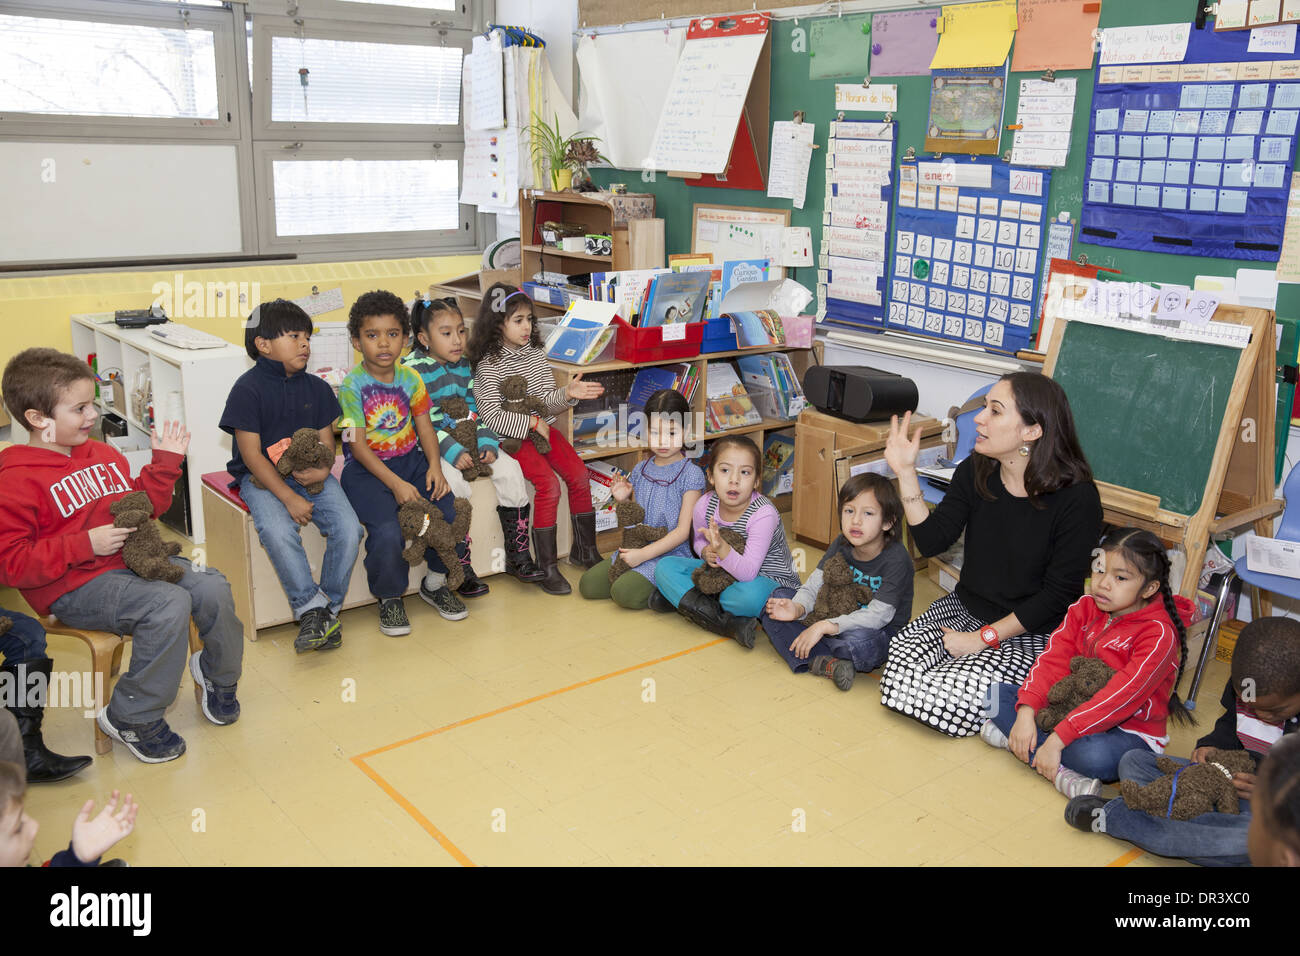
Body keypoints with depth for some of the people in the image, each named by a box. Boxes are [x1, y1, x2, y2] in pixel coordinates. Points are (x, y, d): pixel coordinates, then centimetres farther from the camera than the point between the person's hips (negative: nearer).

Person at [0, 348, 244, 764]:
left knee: (212, 587, -9)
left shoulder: (104, 455, 14)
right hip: (74, 588, -8)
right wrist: (86, 544, -22)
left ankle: (217, 675, 21)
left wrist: (165, 461, 13)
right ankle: (131, 718, -11)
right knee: (169, 604, -29)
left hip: (131, 561, 8)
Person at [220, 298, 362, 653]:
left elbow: (326, 443, 10)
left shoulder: (316, 387, 9)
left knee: (349, 528, -19)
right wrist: (288, 497, -19)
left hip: (309, 474, 4)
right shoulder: (248, 388, -7)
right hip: (262, 478, -4)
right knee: (278, 532, -33)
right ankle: (311, 608, -18)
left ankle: (329, 609, -5)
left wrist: (322, 470, -15)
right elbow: (251, 455, -11)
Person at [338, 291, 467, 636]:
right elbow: (358, 446, -13)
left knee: (449, 514, -15)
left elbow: (424, 427, 8)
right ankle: (390, 598, 4)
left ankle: (434, 584, 14)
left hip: (410, 459, 5)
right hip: (367, 469, -4)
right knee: (387, 533, -27)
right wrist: (396, 484, -21)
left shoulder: (410, 379, 4)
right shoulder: (353, 385, -10)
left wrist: (434, 466, -10)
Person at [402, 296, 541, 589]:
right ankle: (461, 569, -19)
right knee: (454, 483, -31)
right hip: (432, 445, -5)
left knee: (510, 469, -14)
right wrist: (453, 452, -24)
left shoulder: (464, 365, 9)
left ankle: (518, 555, -5)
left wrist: (487, 443, -7)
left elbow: (475, 409, 11)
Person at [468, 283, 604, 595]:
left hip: (544, 429, 6)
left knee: (579, 476, -8)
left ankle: (585, 550, 10)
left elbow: (547, 402, 6)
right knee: (549, 486, -23)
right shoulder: (489, 365, -11)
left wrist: (567, 393, -15)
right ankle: (547, 567, -13)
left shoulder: (536, 353, 7)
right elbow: (492, 416, -18)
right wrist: (533, 423, -17)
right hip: (514, 438, -6)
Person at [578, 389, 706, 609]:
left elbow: (683, 531, -14)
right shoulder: (641, 469, 8)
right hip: (637, 547, 7)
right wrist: (623, 501, -4)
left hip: (672, 552, -7)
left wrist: (643, 554, -18)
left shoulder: (691, 474, -10)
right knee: (588, 585, -6)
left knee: (624, 593, -26)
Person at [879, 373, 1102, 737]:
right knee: (899, 669, -18)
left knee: (950, 701, -24)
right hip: (964, 608, 5)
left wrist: (984, 638, -17)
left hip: (1032, 634, -5)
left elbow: (1058, 593, -15)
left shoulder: (1077, 498, -17)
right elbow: (932, 540, -6)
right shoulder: (975, 472, -2)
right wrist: (906, 472, -14)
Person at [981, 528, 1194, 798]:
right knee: (997, 693, -5)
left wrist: (1058, 738, -33)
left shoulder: (1158, 634, -21)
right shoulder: (1085, 608, 0)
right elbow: (1053, 658, -6)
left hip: (1131, 730, -7)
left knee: (1094, 755, -40)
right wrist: (1026, 712, -22)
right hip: (1073, 707, 7)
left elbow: (1122, 697, -28)